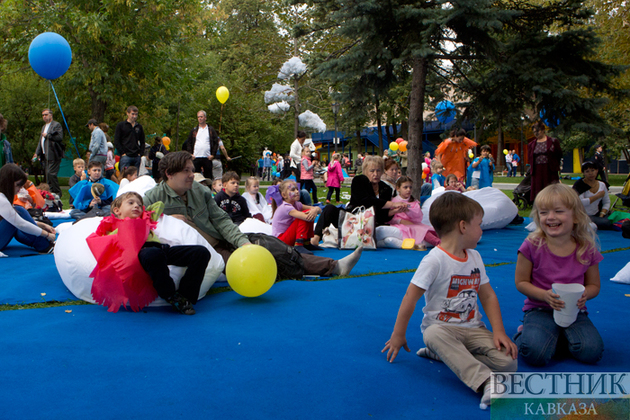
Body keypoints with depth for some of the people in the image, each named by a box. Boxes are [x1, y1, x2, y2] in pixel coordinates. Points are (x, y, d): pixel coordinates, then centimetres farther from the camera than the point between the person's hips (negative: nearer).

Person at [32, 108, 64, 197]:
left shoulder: (56, 125, -3)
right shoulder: (44, 127, 25)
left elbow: (59, 137, -18)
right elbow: (40, 141, 27)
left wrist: (47, 135, -12)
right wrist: (37, 153, 19)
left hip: (53, 155, -9)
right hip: (45, 155, 9)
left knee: (51, 174, -14)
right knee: (47, 174, 9)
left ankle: (57, 193, -5)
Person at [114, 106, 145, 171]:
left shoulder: (139, 126, 15)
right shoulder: (121, 125, 4)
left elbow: (142, 141, 21)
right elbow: (116, 141, 0)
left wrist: (140, 153, 6)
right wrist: (122, 153, -8)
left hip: (137, 156, 4)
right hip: (126, 156, -4)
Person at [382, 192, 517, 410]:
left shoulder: (475, 257, 7)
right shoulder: (434, 260, -15)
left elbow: (488, 296, 11)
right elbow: (410, 298, -14)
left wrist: (499, 331, -1)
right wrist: (398, 335, -10)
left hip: (473, 328, 6)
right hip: (441, 326, -6)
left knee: (508, 362, -16)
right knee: (433, 335, -41)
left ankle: (447, 353, -2)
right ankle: (486, 382, -45)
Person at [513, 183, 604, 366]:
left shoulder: (587, 249, -3)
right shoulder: (532, 246, -9)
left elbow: (594, 285, 9)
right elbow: (521, 282, -3)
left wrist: (585, 294, -15)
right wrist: (544, 295, -20)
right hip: (539, 310, -2)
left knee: (591, 352, -22)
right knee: (535, 354, -27)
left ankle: (558, 337, 7)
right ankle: (525, 333, 8)